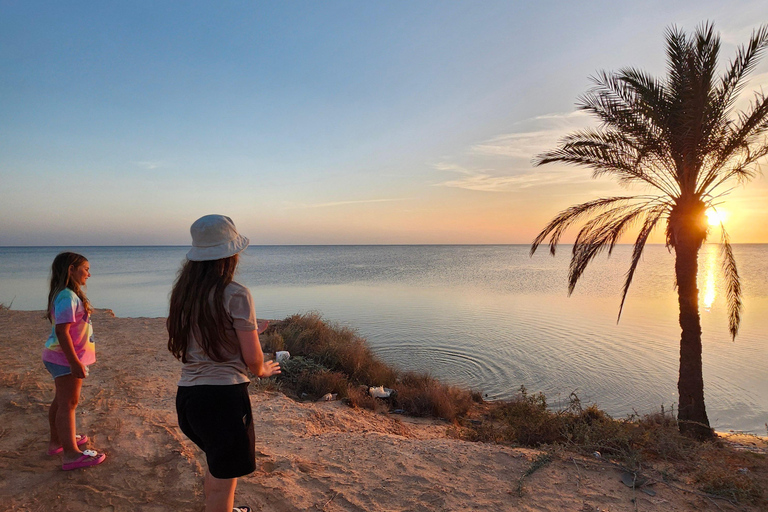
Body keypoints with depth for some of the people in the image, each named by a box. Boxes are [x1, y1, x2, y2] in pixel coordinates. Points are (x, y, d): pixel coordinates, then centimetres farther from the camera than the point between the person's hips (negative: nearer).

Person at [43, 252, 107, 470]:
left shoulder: (66, 294, 10)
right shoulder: (67, 297, -22)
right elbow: (62, 332, -27)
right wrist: (75, 362, -26)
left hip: (62, 358, 10)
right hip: (66, 359, -10)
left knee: (61, 400, 20)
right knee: (68, 403, -5)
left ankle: (57, 440, 35)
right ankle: (71, 454, 2)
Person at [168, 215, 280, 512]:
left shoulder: (182, 292, 5)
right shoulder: (235, 295, -15)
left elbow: (179, 347, 15)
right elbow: (253, 357, -14)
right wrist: (262, 370, 9)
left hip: (187, 393, 8)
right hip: (224, 393, -8)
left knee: (217, 463, 31)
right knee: (224, 479, 11)